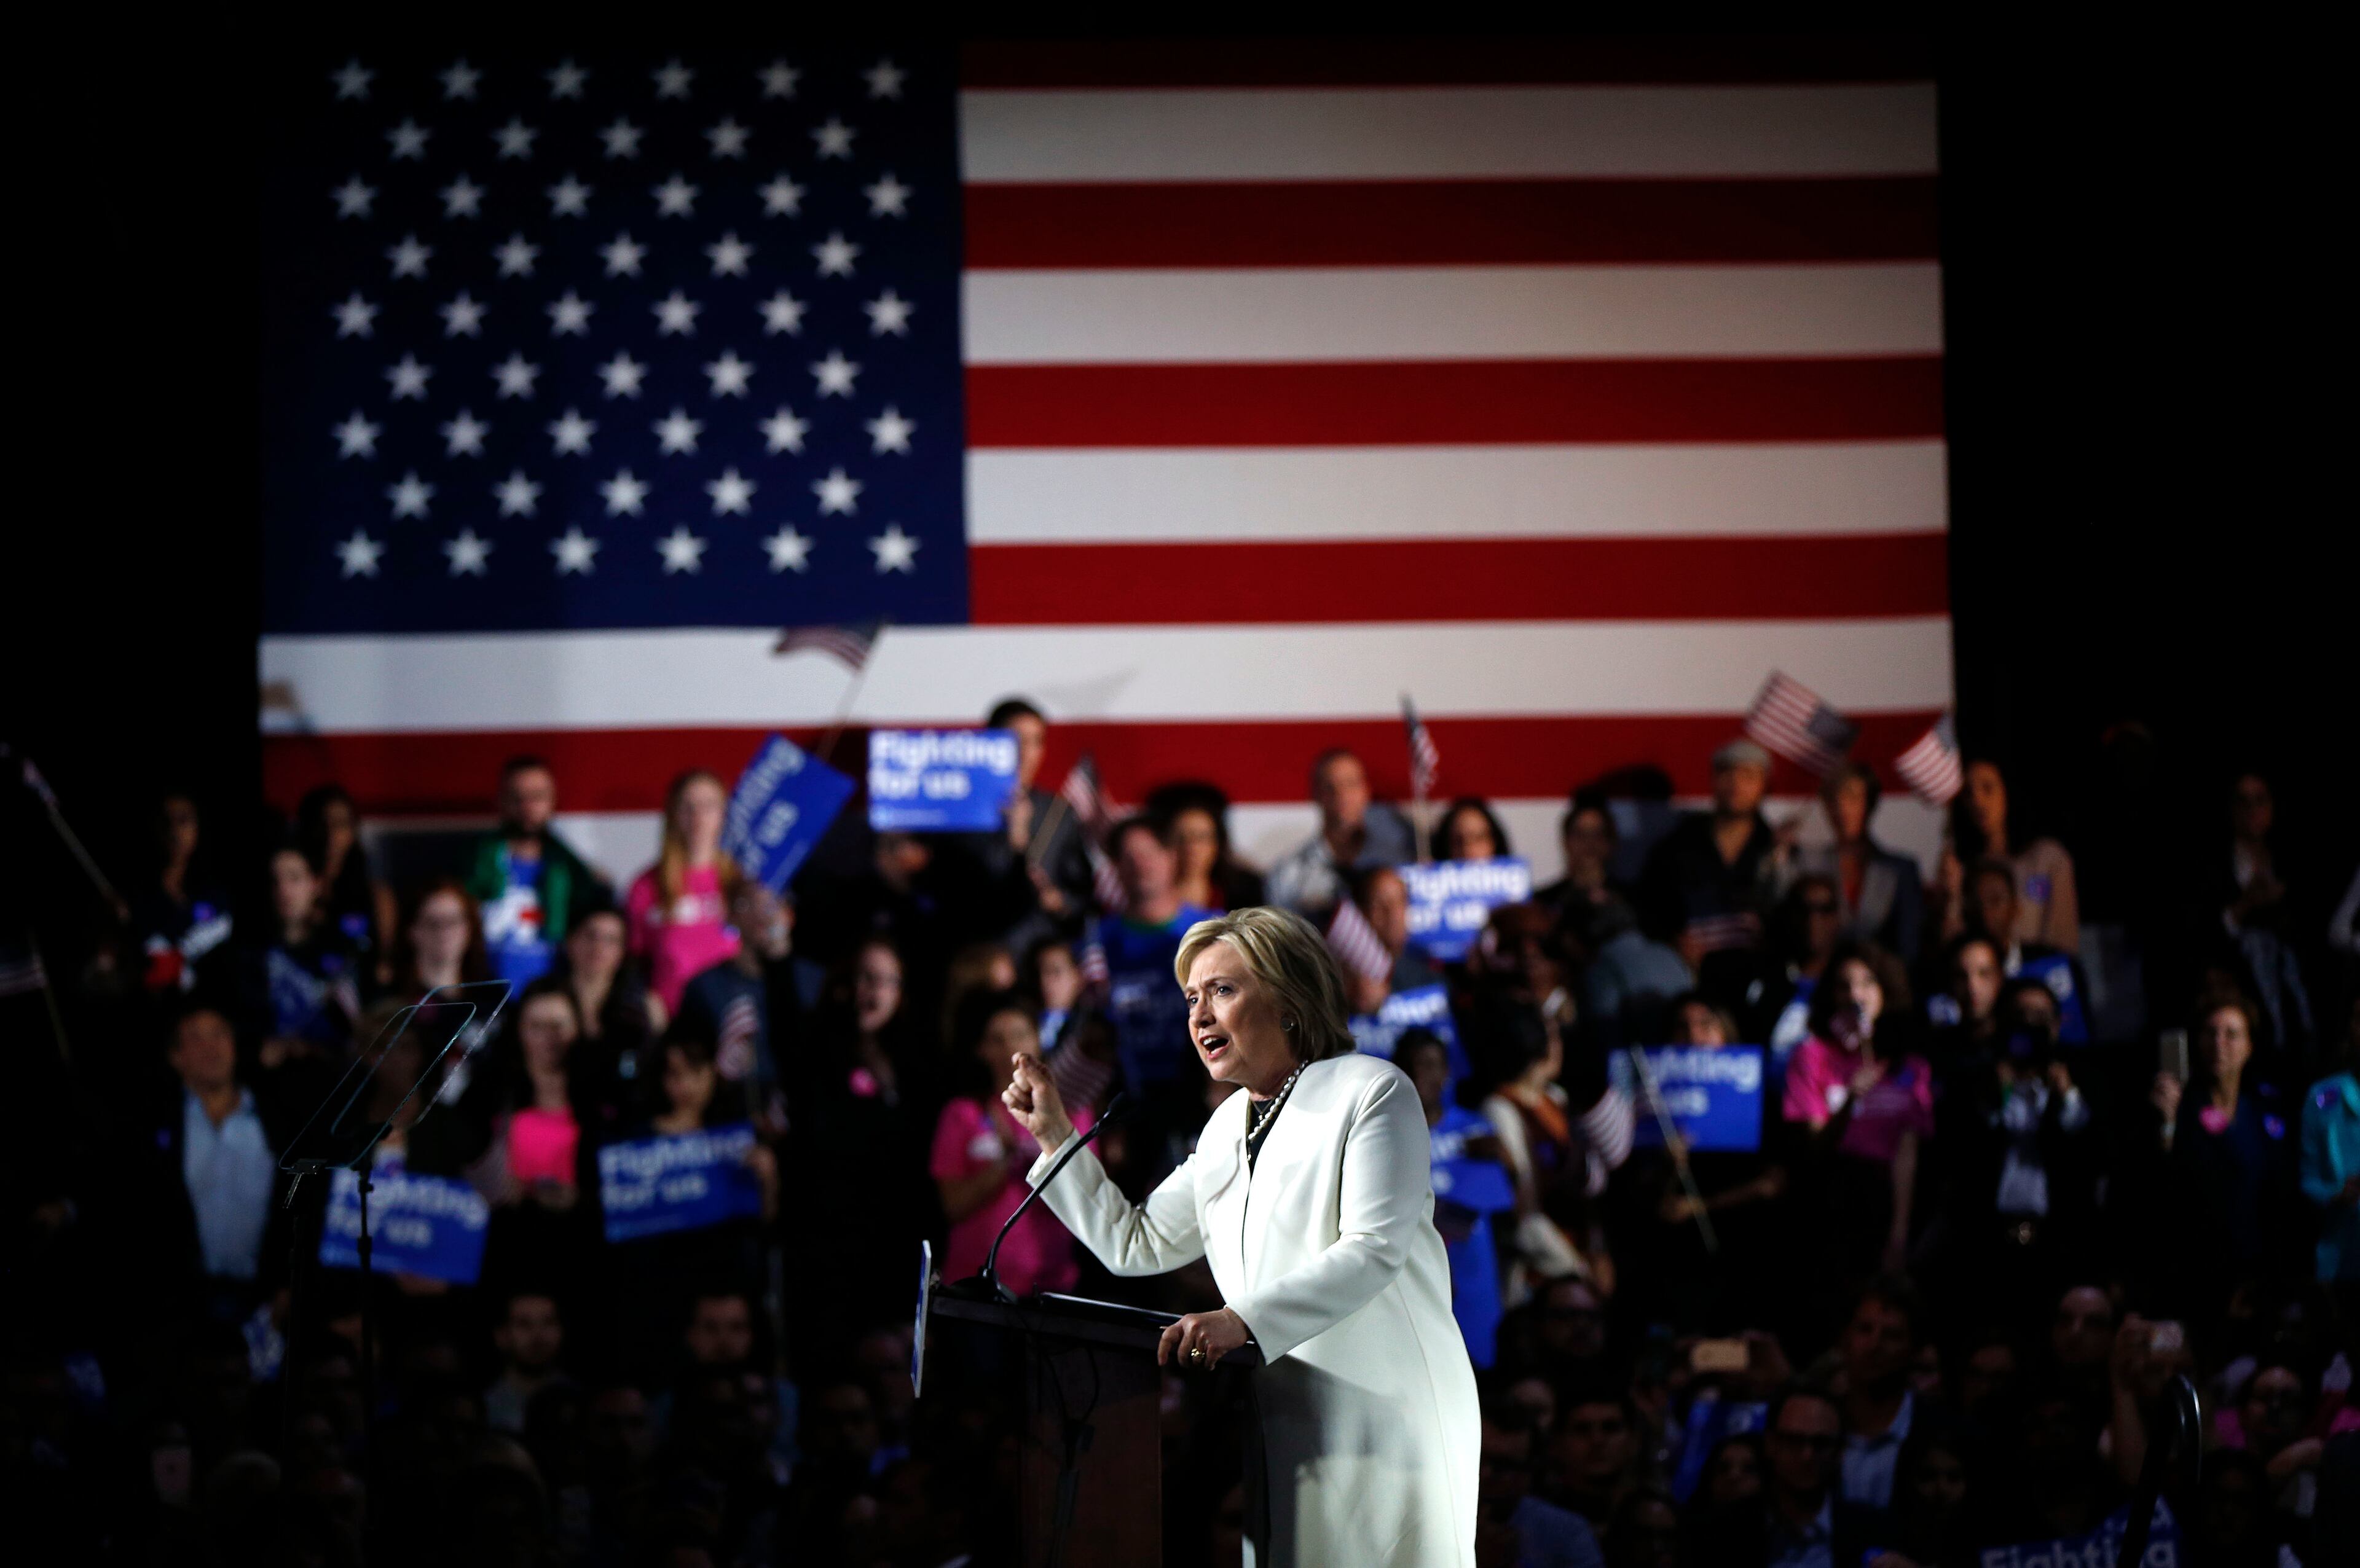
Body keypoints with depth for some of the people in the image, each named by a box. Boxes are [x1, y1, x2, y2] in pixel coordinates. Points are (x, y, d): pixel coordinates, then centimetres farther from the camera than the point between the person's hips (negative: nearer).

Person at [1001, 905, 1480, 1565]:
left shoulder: (1372, 1091, -5)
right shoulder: (1227, 1128, 18)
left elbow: (1373, 1251, -17)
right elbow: (1135, 1244, 23)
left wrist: (1242, 1320, -28)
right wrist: (1054, 1136, 15)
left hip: (1383, 1411, -6)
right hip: (1280, 1421, 6)